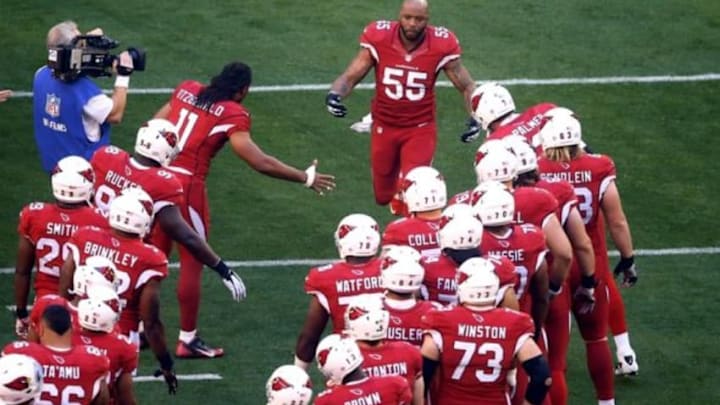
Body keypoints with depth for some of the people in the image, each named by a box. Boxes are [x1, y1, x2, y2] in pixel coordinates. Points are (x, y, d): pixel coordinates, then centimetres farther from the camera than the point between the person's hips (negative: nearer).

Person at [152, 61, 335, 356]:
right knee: (192, 263, 7)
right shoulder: (232, 115, -8)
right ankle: (187, 340, 13)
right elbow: (259, 162, -11)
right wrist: (306, 178, -2)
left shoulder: (186, 90, 9)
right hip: (186, 185, -6)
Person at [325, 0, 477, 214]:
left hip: (420, 129, -2)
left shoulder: (441, 46, -17)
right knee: (384, 195, 17)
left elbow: (467, 87, -4)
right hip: (384, 127, 2)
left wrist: (475, 119, -20)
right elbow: (350, 77, -8)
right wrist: (334, 95, -30)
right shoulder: (379, 40, -16)